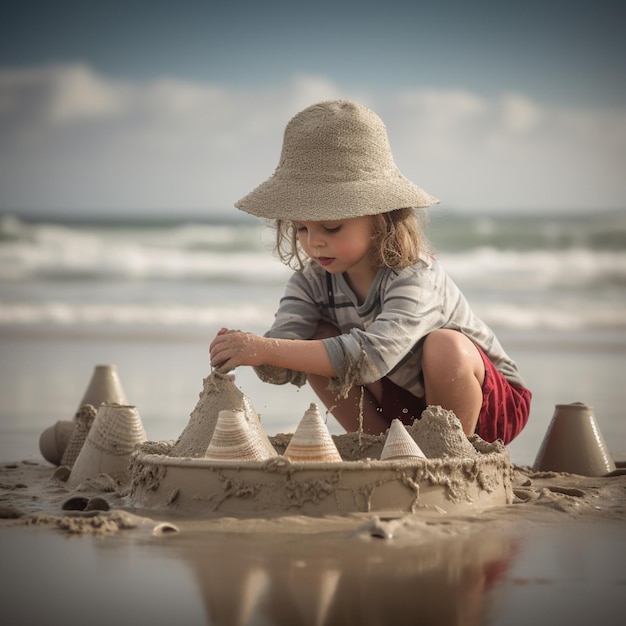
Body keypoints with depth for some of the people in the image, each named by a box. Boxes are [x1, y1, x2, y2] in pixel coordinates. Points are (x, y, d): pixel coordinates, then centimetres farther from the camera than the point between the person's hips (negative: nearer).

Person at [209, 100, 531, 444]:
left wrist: (269, 350, -55)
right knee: (319, 342, -16)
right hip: (399, 403, 5)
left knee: (444, 346, -35)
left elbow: (374, 354, -49)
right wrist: (256, 352, -51)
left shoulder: (415, 277, -32)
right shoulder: (312, 280, -12)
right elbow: (285, 368, -26)